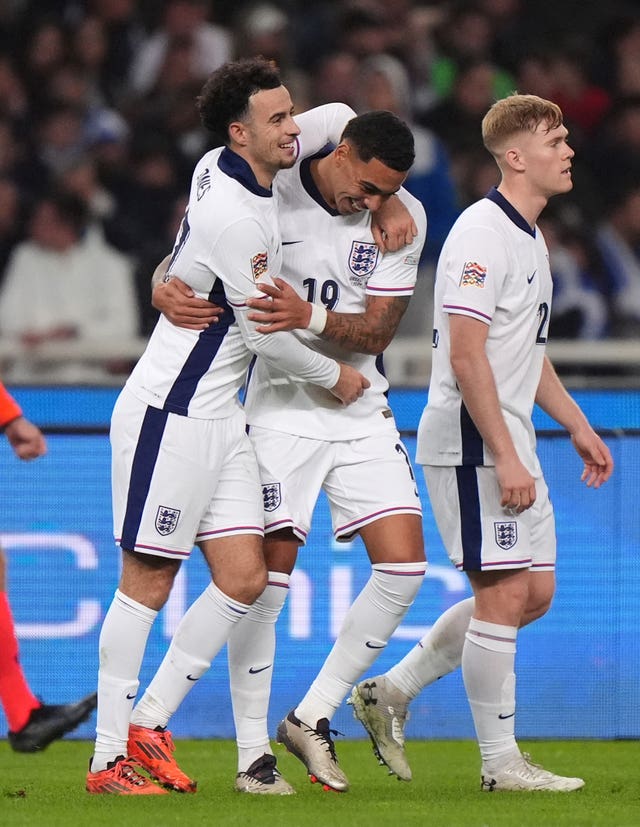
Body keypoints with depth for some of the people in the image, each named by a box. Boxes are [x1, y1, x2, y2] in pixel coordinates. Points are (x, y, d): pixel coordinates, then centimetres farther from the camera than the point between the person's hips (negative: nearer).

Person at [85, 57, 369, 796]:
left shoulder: (221, 169, 6)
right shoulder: (232, 214, -20)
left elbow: (333, 120, 22)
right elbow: (266, 329, -14)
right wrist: (334, 377, 3)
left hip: (217, 417, 9)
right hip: (169, 415, -9)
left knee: (244, 579, 4)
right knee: (147, 582, -6)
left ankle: (147, 726, 9)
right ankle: (110, 759, -3)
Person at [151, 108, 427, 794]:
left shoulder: (404, 218, -4)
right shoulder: (268, 193, -10)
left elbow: (376, 331, -7)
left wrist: (310, 317, -26)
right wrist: (166, 292, -25)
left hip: (362, 412, 3)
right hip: (283, 408, -3)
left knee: (403, 566, -7)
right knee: (266, 574, -9)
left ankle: (312, 718, 6)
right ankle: (252, 753, 1)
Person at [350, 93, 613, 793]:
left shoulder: (529, 238, 16)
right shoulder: (482, 233, -15)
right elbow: (466, 355, -21)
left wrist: (578, 427, 25)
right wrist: (505, 456, -24)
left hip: (510, 444, 10)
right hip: (471, 444, -10)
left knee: (535, 592, 10)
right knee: (504, 593, -7)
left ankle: (392, 690, 18)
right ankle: (500, 761, 0)